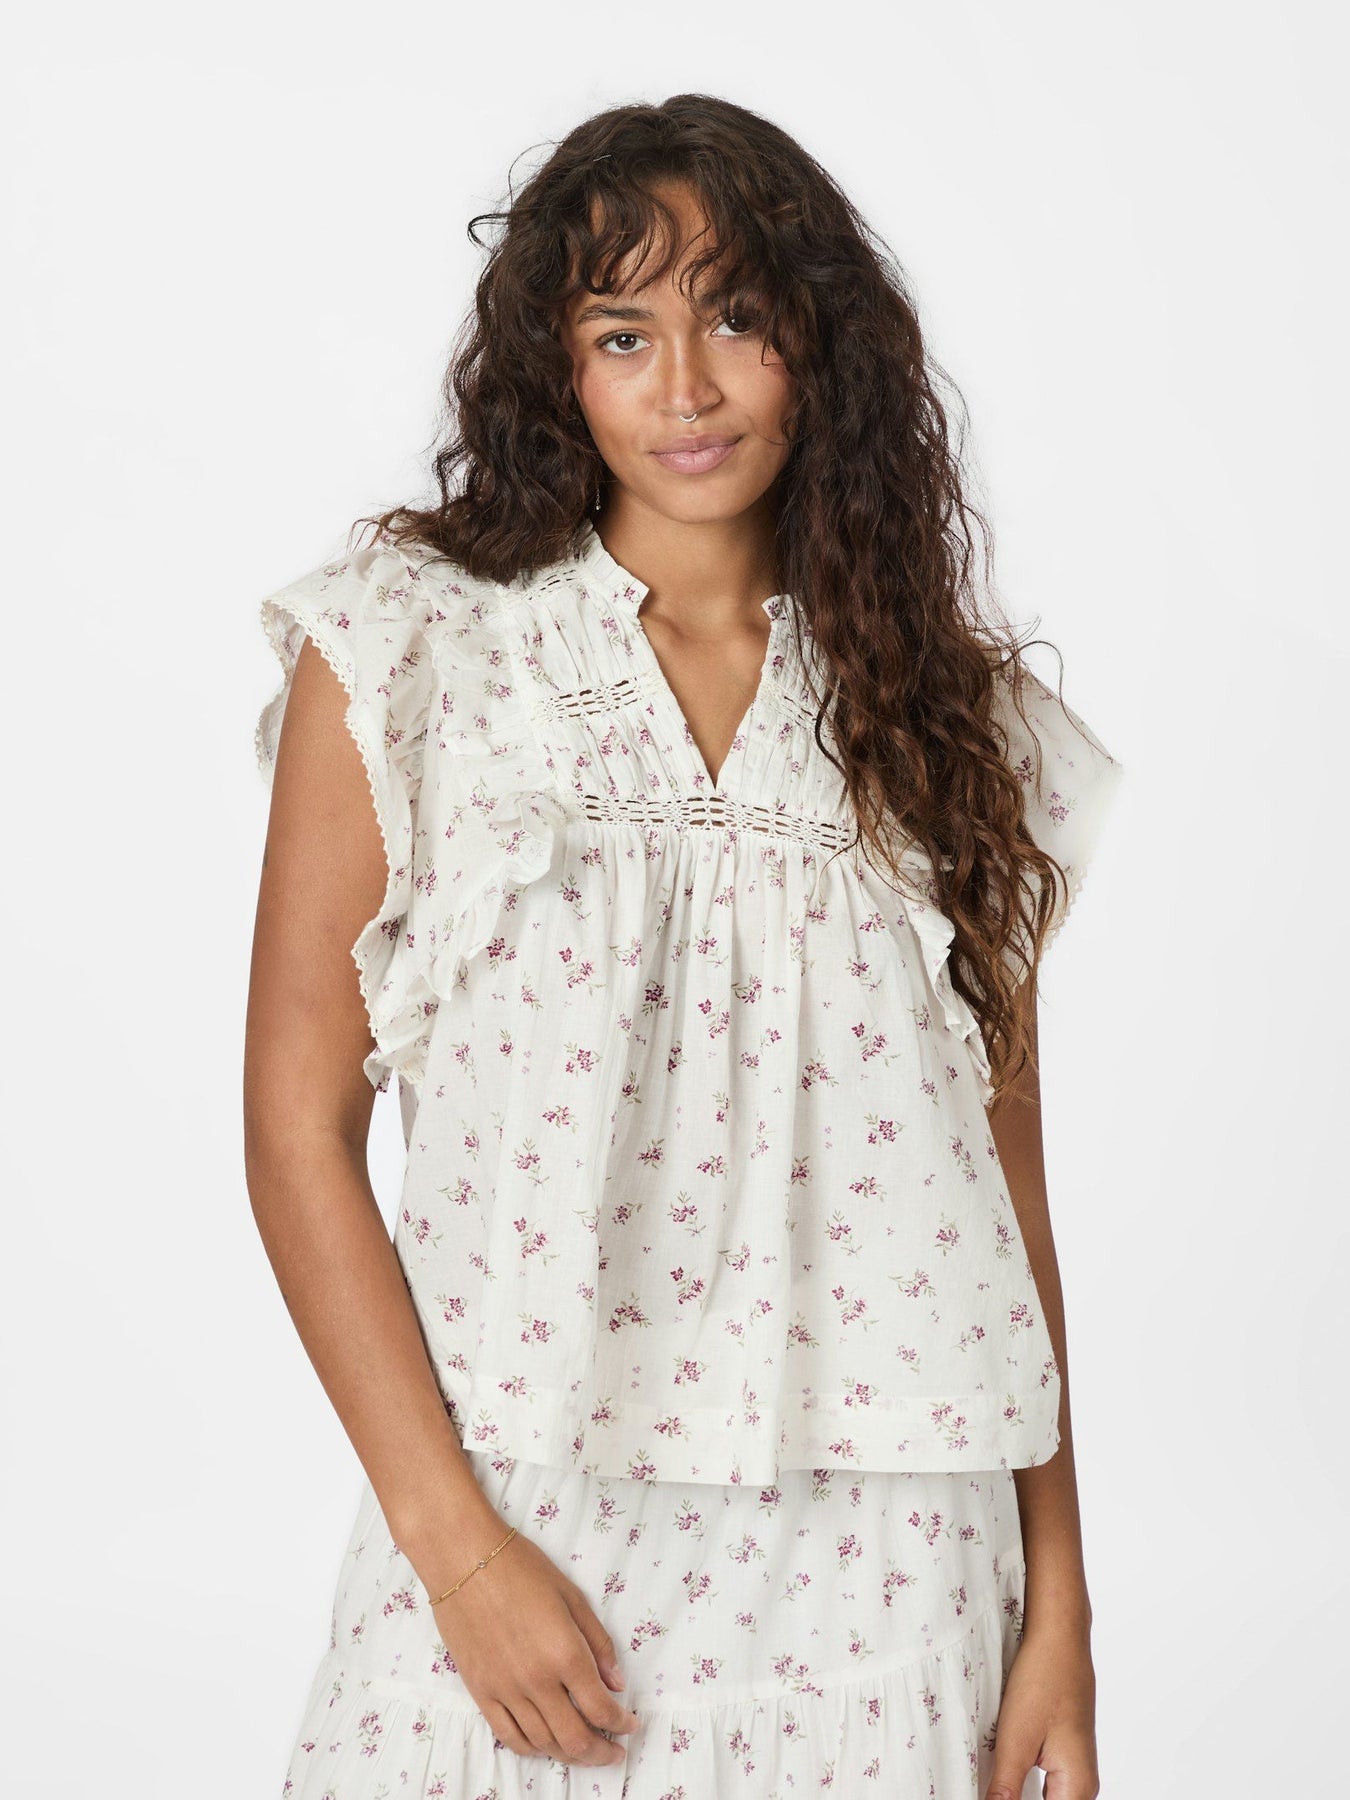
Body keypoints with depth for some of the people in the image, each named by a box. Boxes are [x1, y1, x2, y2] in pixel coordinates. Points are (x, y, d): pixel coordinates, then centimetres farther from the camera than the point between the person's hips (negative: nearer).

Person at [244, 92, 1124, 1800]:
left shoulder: (946, 704, 7)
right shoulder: (409, 648, -1)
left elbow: (1007, 1170, 8)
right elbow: (298, 1129, -4)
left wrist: (1060, 1602, 5)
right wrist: (456, 1545, -10)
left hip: (882, 1548, 2)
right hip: (524, 1542, -2)